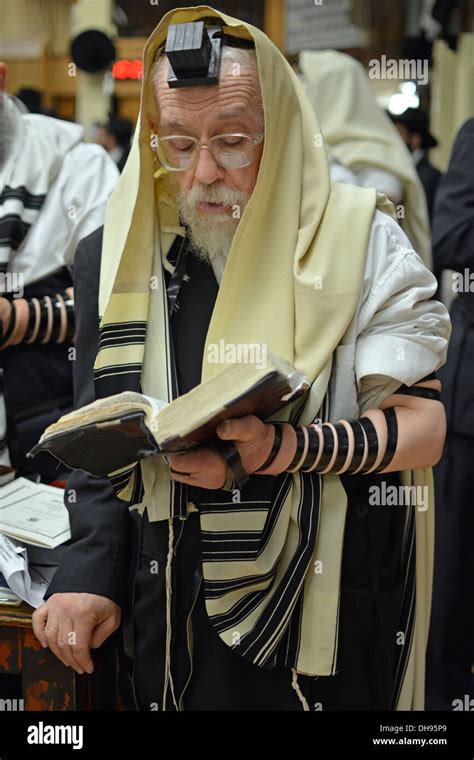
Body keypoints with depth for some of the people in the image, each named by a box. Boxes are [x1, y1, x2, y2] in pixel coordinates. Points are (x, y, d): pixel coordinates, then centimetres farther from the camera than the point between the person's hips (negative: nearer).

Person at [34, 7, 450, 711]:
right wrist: (88, 574, -8)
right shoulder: (114, 255, 1)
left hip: (331, 611, -2)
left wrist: (286, 450, -27)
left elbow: (423, 425, -9)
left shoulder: (361, 241, -8)